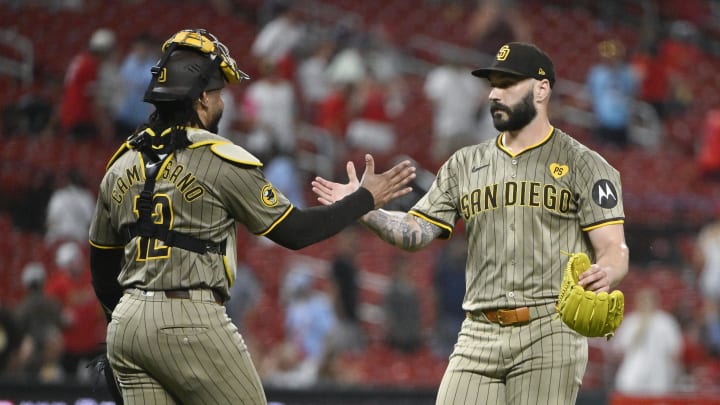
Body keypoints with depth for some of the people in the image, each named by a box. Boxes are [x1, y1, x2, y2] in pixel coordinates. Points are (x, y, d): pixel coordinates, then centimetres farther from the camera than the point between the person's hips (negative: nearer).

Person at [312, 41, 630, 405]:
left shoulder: (583, 164, 3)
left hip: (548, 335, -4)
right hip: (479, 335, 4)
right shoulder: (465, 165, 16)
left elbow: (614, 250, -4)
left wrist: (605, 274, -28)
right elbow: (416, 232, 11)